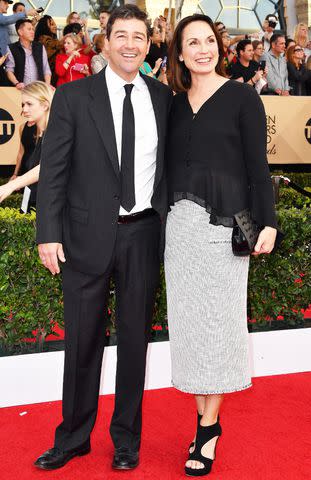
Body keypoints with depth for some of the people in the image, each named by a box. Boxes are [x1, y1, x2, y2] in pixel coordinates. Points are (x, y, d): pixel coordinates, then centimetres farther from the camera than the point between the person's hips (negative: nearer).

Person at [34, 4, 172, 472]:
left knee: (135, 337, 11)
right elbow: (53, 168, -3)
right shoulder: (73, 96, 0)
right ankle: (73, 437, 26)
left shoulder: (164, 97, 7)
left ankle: (127, 438, 28)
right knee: (83, 340, 7)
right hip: (89, 235, -2)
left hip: (144, 234, 2)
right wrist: (49, 233, -10)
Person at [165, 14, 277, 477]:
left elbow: (258, 165, -2)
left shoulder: (242, 97, 0)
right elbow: (168, 165, 13)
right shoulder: (175, 104, 12)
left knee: (216, 319, 1)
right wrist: (164, 219, 10)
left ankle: (209, 425, 12)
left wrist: (267, 222, -8)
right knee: (188, 319, 6)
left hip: (223, 222, -4)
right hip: (179, 222, 5)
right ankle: (204, 418, 18)